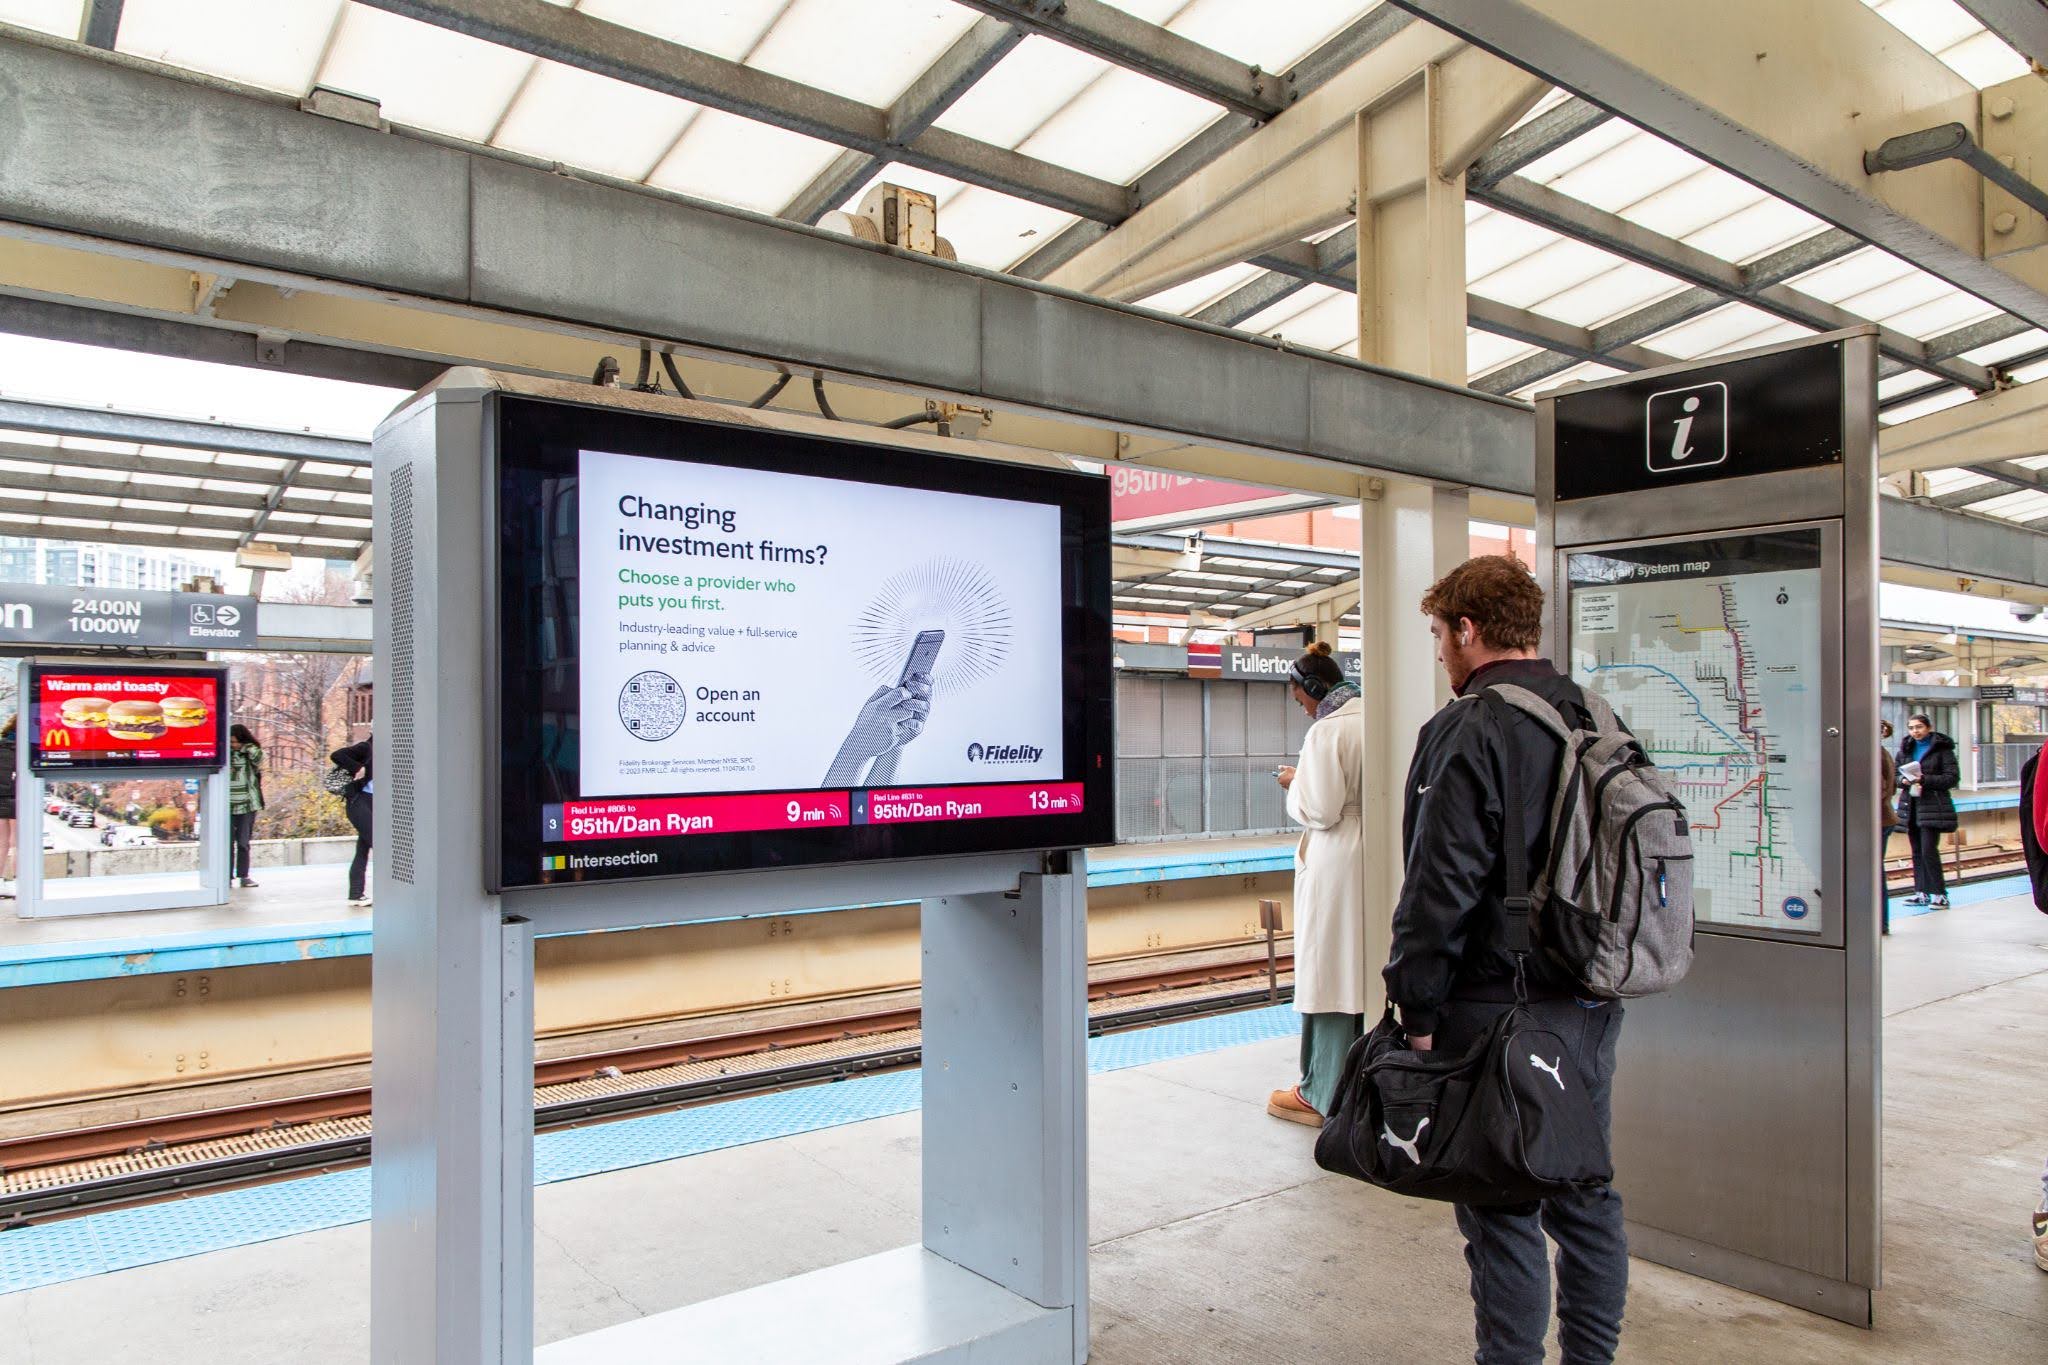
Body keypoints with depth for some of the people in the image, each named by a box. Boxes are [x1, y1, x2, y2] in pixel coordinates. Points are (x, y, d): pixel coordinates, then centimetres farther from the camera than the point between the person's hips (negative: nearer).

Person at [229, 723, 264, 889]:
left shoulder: (250, 753, 2)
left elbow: (257, 756, -20)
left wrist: (246, 746, -9)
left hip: (246, 805, 0)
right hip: (226, 806, 0)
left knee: (244, 843, 6)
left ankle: (244, 876, 12)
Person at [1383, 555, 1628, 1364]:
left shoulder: (1468, 733, -16)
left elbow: (1440, 888, -19)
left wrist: (1418, 1007, -11)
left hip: (1498, 1010, -8)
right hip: (1592, 1003, 9)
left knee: (1502, 1214, 3)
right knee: (1587, 1198, 19)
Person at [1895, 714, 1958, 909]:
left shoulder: (1942, 748, -3)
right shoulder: (1905, 749, 12)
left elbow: (1953, 777, -8)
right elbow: (1895, 775, 15)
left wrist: (1925, 779, -19)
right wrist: (1903, 780, -7)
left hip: (1932, 806, -5)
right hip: (1911, 805, 5)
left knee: (1929, 850, -10)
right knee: (1917, 851, 8)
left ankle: (1940, 894, -2)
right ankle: (1922, 892, 13)